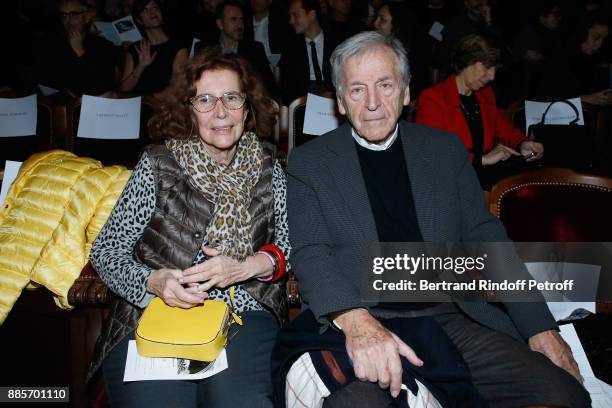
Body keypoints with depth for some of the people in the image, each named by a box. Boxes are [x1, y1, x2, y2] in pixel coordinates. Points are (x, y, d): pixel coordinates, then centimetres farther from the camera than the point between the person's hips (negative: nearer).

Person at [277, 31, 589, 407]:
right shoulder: (309, 162, 5)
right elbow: (310, 253, -6)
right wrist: (354, 319, -26)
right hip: (351, 324, -4)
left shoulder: (446, 149, 13)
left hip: (450, 319, 5)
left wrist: (541, 327, 2)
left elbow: (486, 239, 12)